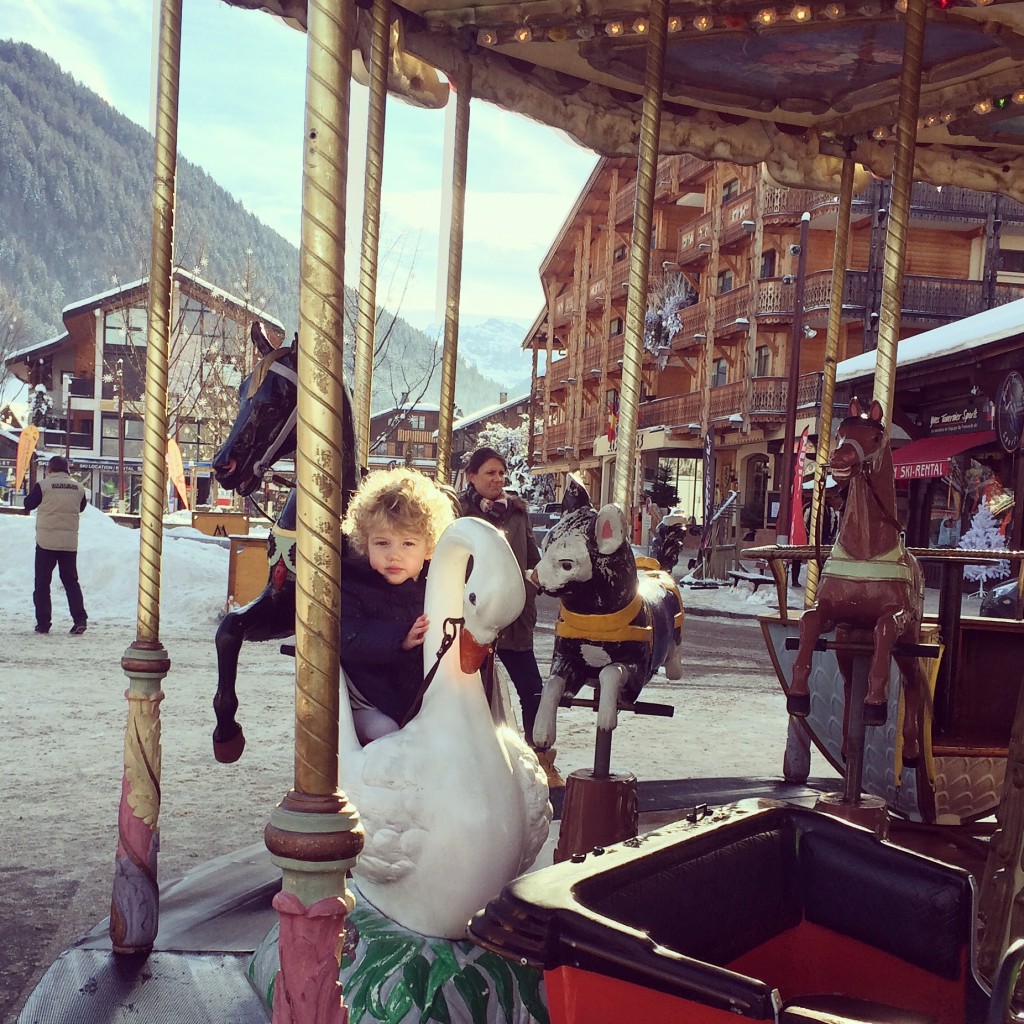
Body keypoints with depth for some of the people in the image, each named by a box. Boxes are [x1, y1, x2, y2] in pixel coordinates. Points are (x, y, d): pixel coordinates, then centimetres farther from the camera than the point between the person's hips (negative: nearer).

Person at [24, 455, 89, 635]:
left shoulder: (43, 485, -8)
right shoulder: (78, 487, 3)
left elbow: (28, 504, 5)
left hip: (46, 541, -3)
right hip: (70, 543, 3)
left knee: (42, 582, 7)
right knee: (71, 581, 10)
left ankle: (43, 623, 5)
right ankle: (80, 619, -2)